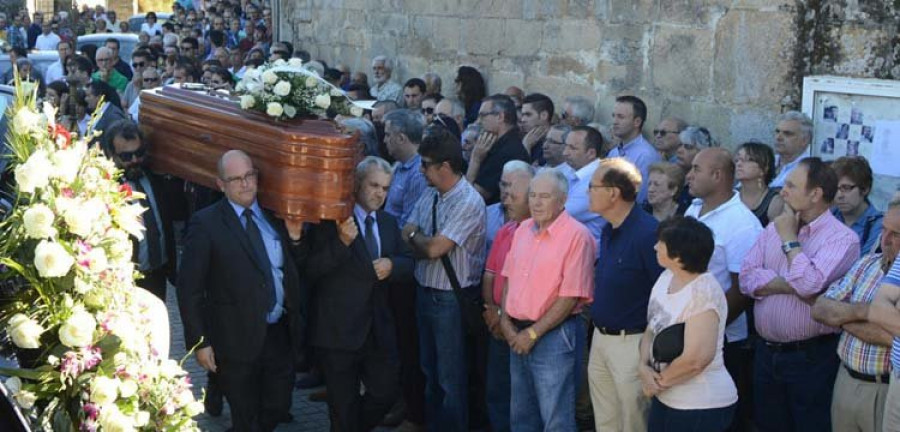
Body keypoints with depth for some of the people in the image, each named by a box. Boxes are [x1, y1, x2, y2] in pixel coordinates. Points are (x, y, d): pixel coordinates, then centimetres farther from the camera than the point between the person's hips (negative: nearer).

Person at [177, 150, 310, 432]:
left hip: (280, 333, 5)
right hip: (238, 339, -4)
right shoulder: (205, 224, -9)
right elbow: (189, 289, -9)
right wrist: (199, 342, -12)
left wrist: (295, 236, -5)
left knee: (278, 407, 17)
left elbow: (297, 270, 13)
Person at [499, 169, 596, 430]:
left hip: (554, 336, -7)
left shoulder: (577, 236, -14)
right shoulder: (523, 230, 9)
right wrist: (505, 320, 0)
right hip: (518, 335, 7)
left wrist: (533, 333, -14)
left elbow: (571, 296, -16)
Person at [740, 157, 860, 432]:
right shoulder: (773, 228, 7)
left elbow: (809, 284, -26)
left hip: (810, 357, -6)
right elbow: (747, 279, -3)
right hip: (766, 352, 6)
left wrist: (790, 239, -12)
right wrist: (793, 287, -16)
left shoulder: (842, 238, -11)